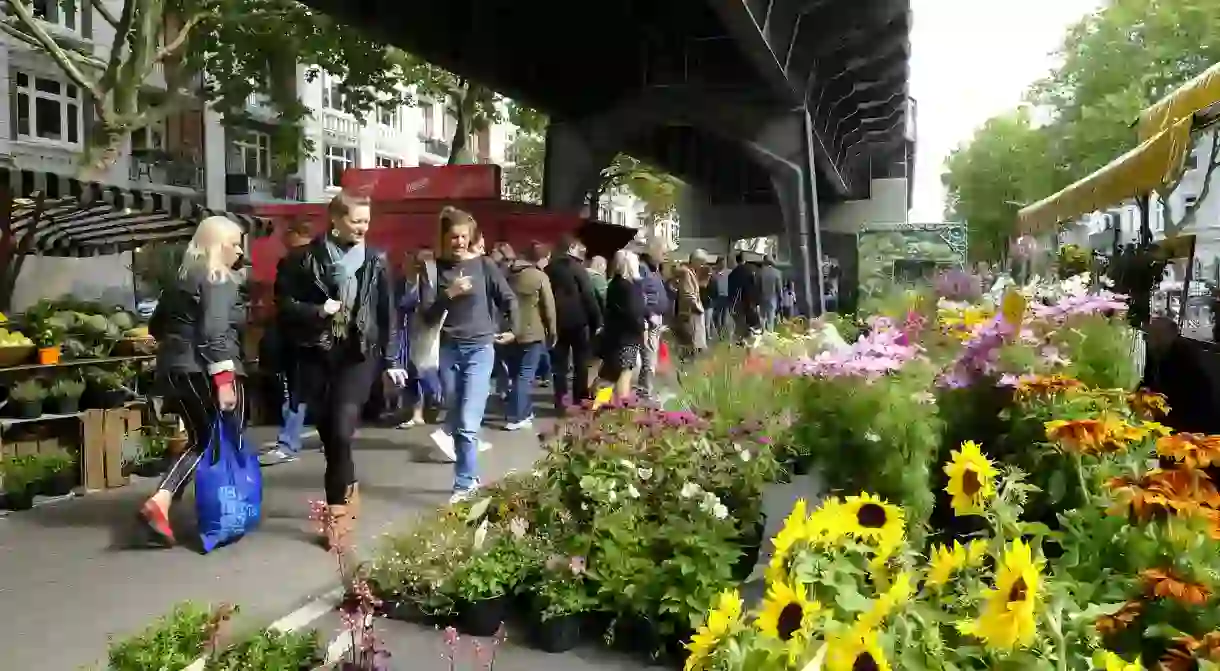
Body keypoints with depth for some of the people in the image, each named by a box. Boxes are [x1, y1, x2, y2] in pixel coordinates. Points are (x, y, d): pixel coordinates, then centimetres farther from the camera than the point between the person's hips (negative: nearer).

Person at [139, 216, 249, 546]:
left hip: (173, 369, 8)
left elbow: (156, 325, 25)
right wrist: (224, 379, -25)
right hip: (203, 371, -8)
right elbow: (215, 331, -20)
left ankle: (159, 502, 4)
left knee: (201, 441, 15)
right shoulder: (220, 280, -8)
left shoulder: (183, 277, 18)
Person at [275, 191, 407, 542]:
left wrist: (391, 360, 5)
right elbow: (285, 303, 2)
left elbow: (388, 313, 6)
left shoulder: (376, 261, 2)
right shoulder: (307, 258, -1)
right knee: (328, 432, 8)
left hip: (359, 356, -1)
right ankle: (347, 491, 28)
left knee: (341, 431, -13)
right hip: (316, 356, 1)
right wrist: (317, 311, -16)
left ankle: (337, 505, 2)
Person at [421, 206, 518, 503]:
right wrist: (448, 294, -16)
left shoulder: (484, 265, -4)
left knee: (468, 423, -10)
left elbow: (509, 299, 6)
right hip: (449, 350, 3)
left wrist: (511, 330, 10)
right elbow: (428, 317, -3)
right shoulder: (437, 268, 0)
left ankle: (464, 484, -2)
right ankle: (471, 479, 25)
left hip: (480, 349, -3)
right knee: (456, 419, 11)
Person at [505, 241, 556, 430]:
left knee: (516, 374, 15)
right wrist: (552, 332, 0)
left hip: (512, 331, 6)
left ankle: (524, 412, 24)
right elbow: (549, 308, -10)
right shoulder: (540, 277, -9)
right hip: (532, 333, -6)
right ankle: (516, 418, -6)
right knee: (525, 375, -3)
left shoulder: (510, 274, 10)